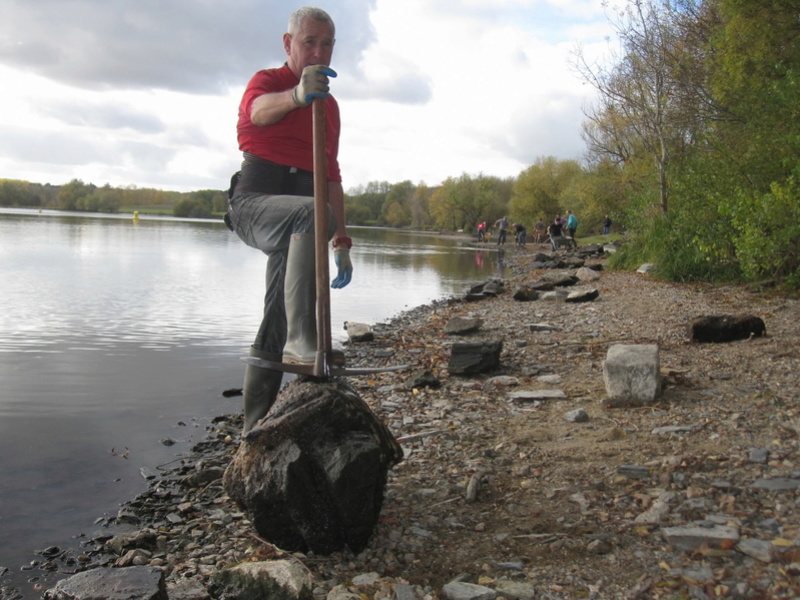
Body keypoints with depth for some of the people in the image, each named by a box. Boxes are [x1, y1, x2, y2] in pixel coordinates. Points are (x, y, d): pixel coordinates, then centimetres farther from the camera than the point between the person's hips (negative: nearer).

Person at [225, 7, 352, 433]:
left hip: (296, 216, 6)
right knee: (314, 214, -38)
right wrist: (297, 95, -49)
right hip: (255, 199, -6)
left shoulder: (329, 105, 21)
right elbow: (260, 110, -25)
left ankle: (255, 430, 12)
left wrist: (342, 242, 16)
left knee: (277, 323, 4)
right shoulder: (266, 81, 2)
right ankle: (303, 341, -43)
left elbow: (331, 177, 22)